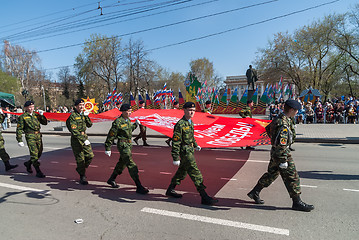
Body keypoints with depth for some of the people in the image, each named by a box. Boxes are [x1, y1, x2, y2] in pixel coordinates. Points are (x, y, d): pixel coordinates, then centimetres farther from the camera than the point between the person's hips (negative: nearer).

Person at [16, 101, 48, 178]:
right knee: (34, 153, -9)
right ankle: (38, 172, -4)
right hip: (30, 137, -5)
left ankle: (28, 163, 39)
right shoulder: (23, 117, -2)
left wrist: (42, 115, -2)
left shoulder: (36, 115, 11)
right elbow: (19, 129, -1)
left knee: (39, 153, 13)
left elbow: (45, 123, 12)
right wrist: (19, 140, -4)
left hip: (38, 135, 6)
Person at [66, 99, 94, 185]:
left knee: (90, 155, 3)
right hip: (76, 139, -6)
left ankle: (80, 169, 28)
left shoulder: (83, 114, 10)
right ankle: (82, 177, 13)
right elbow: (74, 131, -18)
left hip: (84, 137, 6)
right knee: (80, 159, 0)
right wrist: (83, 140, -22)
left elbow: (89, 125, 7)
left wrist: (86, 116, -8)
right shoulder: (72, 116, -12)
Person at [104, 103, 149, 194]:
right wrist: (107, 148, -10)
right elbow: (111, 136, -13)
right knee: (132, 166, -11)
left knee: (122, 164, 22)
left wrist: (136, 124, 12)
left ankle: (111, 180, 42)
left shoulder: (128, 120, 8)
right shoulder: (118, 122, -17)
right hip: (123, 146, -9)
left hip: (129, 145, 9)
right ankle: (139, 187, -7)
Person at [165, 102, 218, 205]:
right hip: (185, 152, -10)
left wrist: (195, 145, 24)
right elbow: (176, 142, -19)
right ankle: (204, 197, -1)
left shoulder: (191, 122, 9)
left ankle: (170, 190, 35)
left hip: (190, 151, 10)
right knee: (196, 174, -7)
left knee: (182, 171, 19)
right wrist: (175, 158, -19)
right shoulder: (180, 124, -19)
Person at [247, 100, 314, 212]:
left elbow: (268, 128, 24)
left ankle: (255, 192, 27)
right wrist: (283, 161, -25)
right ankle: (297, 203, 16)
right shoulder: (283, 124, -25)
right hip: (281, 153, -10)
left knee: (271, 174, 20)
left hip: (275, 152, 10)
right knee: (292, 177, 2)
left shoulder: (279, 118, 6)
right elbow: (281, 144, -28)